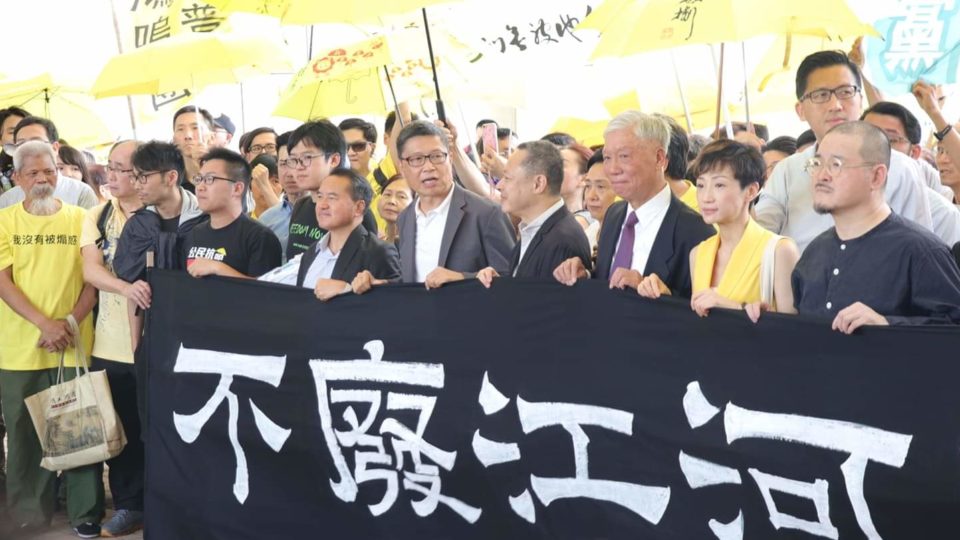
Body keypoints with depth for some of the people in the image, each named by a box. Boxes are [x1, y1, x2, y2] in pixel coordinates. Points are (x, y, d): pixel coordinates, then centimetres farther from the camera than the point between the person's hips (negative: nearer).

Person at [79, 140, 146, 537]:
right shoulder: (97, 216, 6)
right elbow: (90, 270, -6)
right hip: (109, 343, 4)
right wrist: (126, 287, -24)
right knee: (120, 430, 11)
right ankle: (127, 505, 26)